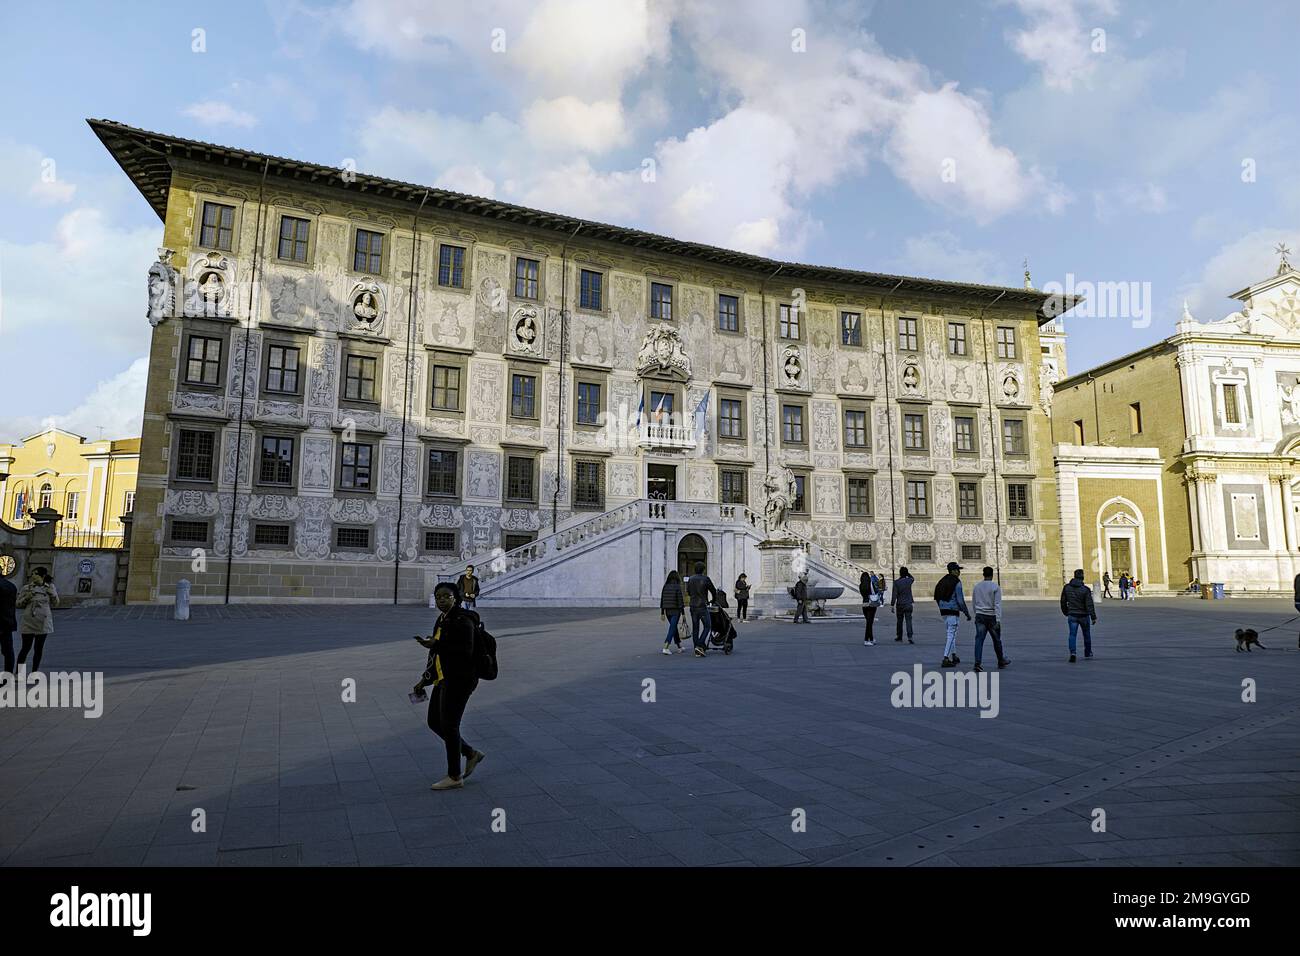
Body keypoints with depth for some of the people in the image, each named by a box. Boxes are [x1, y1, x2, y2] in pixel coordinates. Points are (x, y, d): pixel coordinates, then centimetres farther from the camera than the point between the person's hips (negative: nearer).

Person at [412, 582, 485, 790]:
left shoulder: (463, 621, -16)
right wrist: (425, 680, 20)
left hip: (459, 680, -10)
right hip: (444, 679, 10)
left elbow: (466, 652, -24)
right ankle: (471, 754, 28)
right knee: (434, 722, 14)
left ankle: (455, 777, 12)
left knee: (449, 726, -3)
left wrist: (435, 645, -28)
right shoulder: (442, 620, 12)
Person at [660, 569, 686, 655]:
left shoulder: (665, 586, 3)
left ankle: (679, 647, 29)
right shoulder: (677, 587, -11)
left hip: (667, 611, 6)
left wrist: (662, 613, 12)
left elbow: (662, 600, 6)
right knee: (672, 629, -4)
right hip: (676, 611, -6)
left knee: (674, 628, 19)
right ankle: (665, 648, -16)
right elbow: (680, 601, -12)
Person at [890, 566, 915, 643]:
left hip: (899, 605, -1)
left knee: (899, 621, 11)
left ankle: (899, 637, 20)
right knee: (908, 620, -3)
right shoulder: (909, 580, -2)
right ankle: (910, 637, -15)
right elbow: (913, 578, 26)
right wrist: (907, 574, 15)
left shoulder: (896, 582, -10)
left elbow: (894, 595, -12)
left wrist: (892, 605, -8)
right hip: (908, 604, 1)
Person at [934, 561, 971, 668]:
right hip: (953, 611, -8)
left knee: (951, 634, 20)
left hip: (943, 611, 8)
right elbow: (960, 600, -14)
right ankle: (946, 659, -10)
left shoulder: (943, 581, 12)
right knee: (951, 635, -5)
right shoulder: (956, 582, -12)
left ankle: (954, 656, 27)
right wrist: (967, 613, -6)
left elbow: (937, 597, 15)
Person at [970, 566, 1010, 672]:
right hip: (992, 616, -3)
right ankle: (1001, 662, 31)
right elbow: (997, 604, -13)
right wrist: (998, 620, -16)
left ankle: (977, 663, -16)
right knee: (997, 640, 14)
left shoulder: (976, 587, 6)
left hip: (980, 616, 3)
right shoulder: (995, 587, -8)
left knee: (979, 640, -3)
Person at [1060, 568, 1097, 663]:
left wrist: (1066, 612, 20)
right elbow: (1089, 604, -16)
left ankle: (1072, 653, -21)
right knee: (1086, 634, 18)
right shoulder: (1085, 589, -13)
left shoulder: (1067, 587, -1)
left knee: (1072, 634, -1)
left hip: (1072, 615, 1)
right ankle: (1088, 652, 33)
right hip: (1084, 616, -1)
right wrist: (1093, 617, -14)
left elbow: (1063, 602, 6)